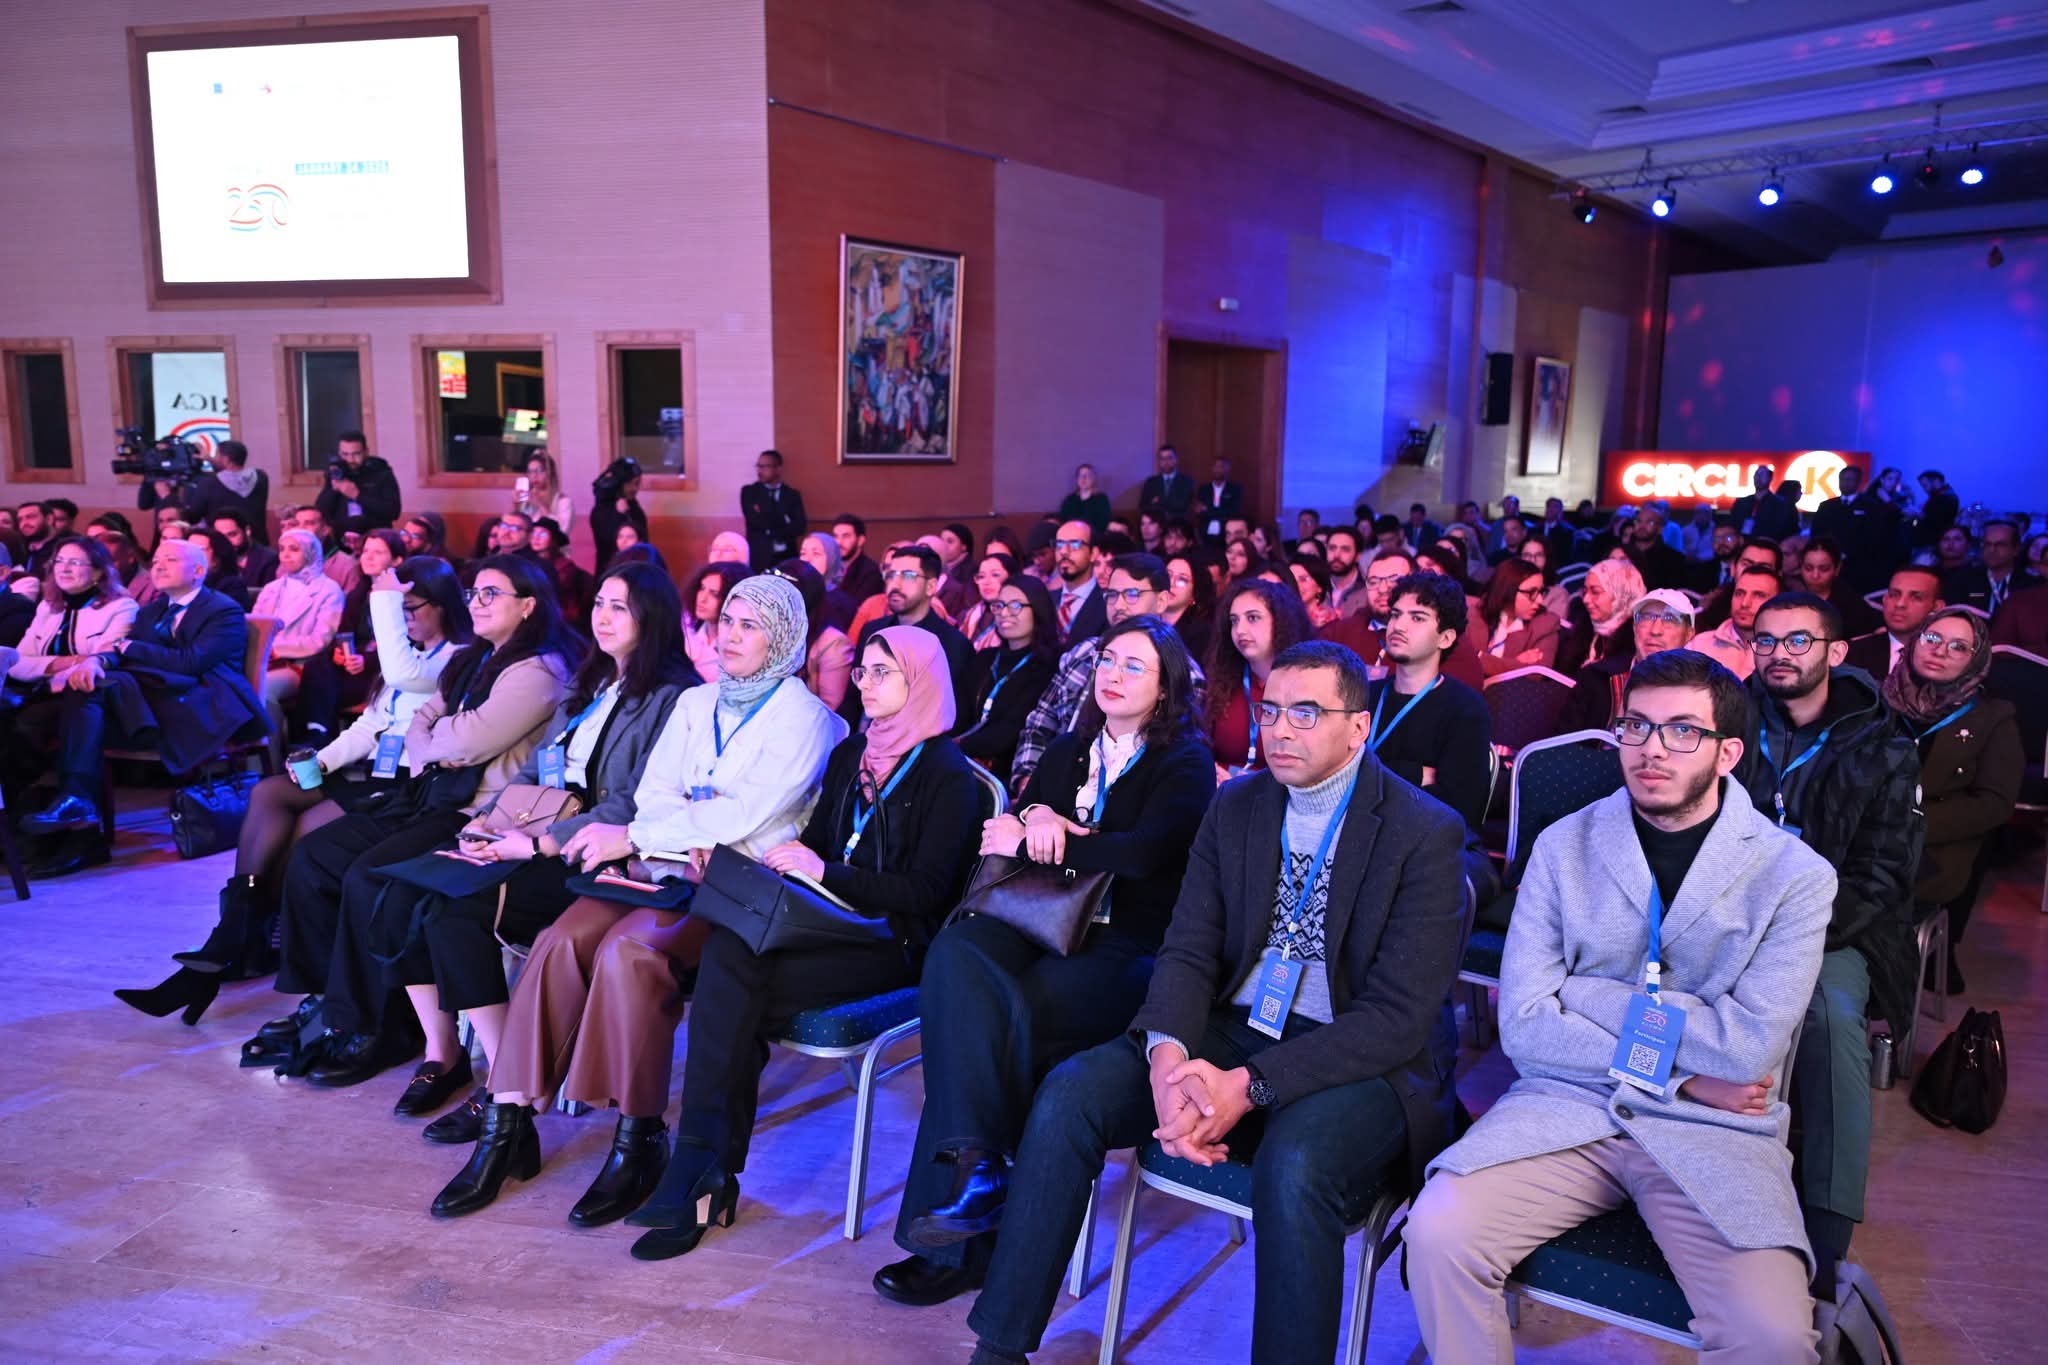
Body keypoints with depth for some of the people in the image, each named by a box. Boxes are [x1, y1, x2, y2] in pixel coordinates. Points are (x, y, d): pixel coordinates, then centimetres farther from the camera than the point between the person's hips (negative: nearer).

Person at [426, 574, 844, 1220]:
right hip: (671, 872, 6)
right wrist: (690, 842, -12)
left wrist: (632, 838, -13)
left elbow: (746, 814, -13)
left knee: (629, 946, -32)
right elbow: (654, 792, 10)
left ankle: (639, 1141, -19)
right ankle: (509, 1124, -15)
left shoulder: (804, 718, -2)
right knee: (563, 938, -22)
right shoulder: (695, 703, 19)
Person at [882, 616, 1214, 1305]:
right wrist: (1039, 816, -9)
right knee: (955, 953, -28)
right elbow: (1011, 823, 14)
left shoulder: (1186, 763, 1)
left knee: (1007, 1010, -31)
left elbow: (1143, 852, -15)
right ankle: (974, 1160, -31)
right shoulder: (1072, 750, 20)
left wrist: (1034, 835, -9)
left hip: (1127, 950, -5)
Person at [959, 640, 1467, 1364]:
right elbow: (1188, 951, 3)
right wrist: (1168, 1052, -20)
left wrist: (1251, 1085, -26)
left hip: (1364, 1060, -4)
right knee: (1068, 1093, -16)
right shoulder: (1235, 806, 6)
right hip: (1231, 1031, 5)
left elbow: (1400, 1015, -16)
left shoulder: (1426, 833, -10)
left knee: (1293, 1166, -36)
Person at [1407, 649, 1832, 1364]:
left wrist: (1581, 993, -9)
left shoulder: (1796, 875, -2)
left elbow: (1749, 1047, -13)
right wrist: (1676, 1075, -10)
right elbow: (1524, 1027, -5)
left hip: (1714, 1131, -1)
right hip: (1567, 1105, 1)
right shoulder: (1565, 846, 2)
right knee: (1437, 1233, -23)